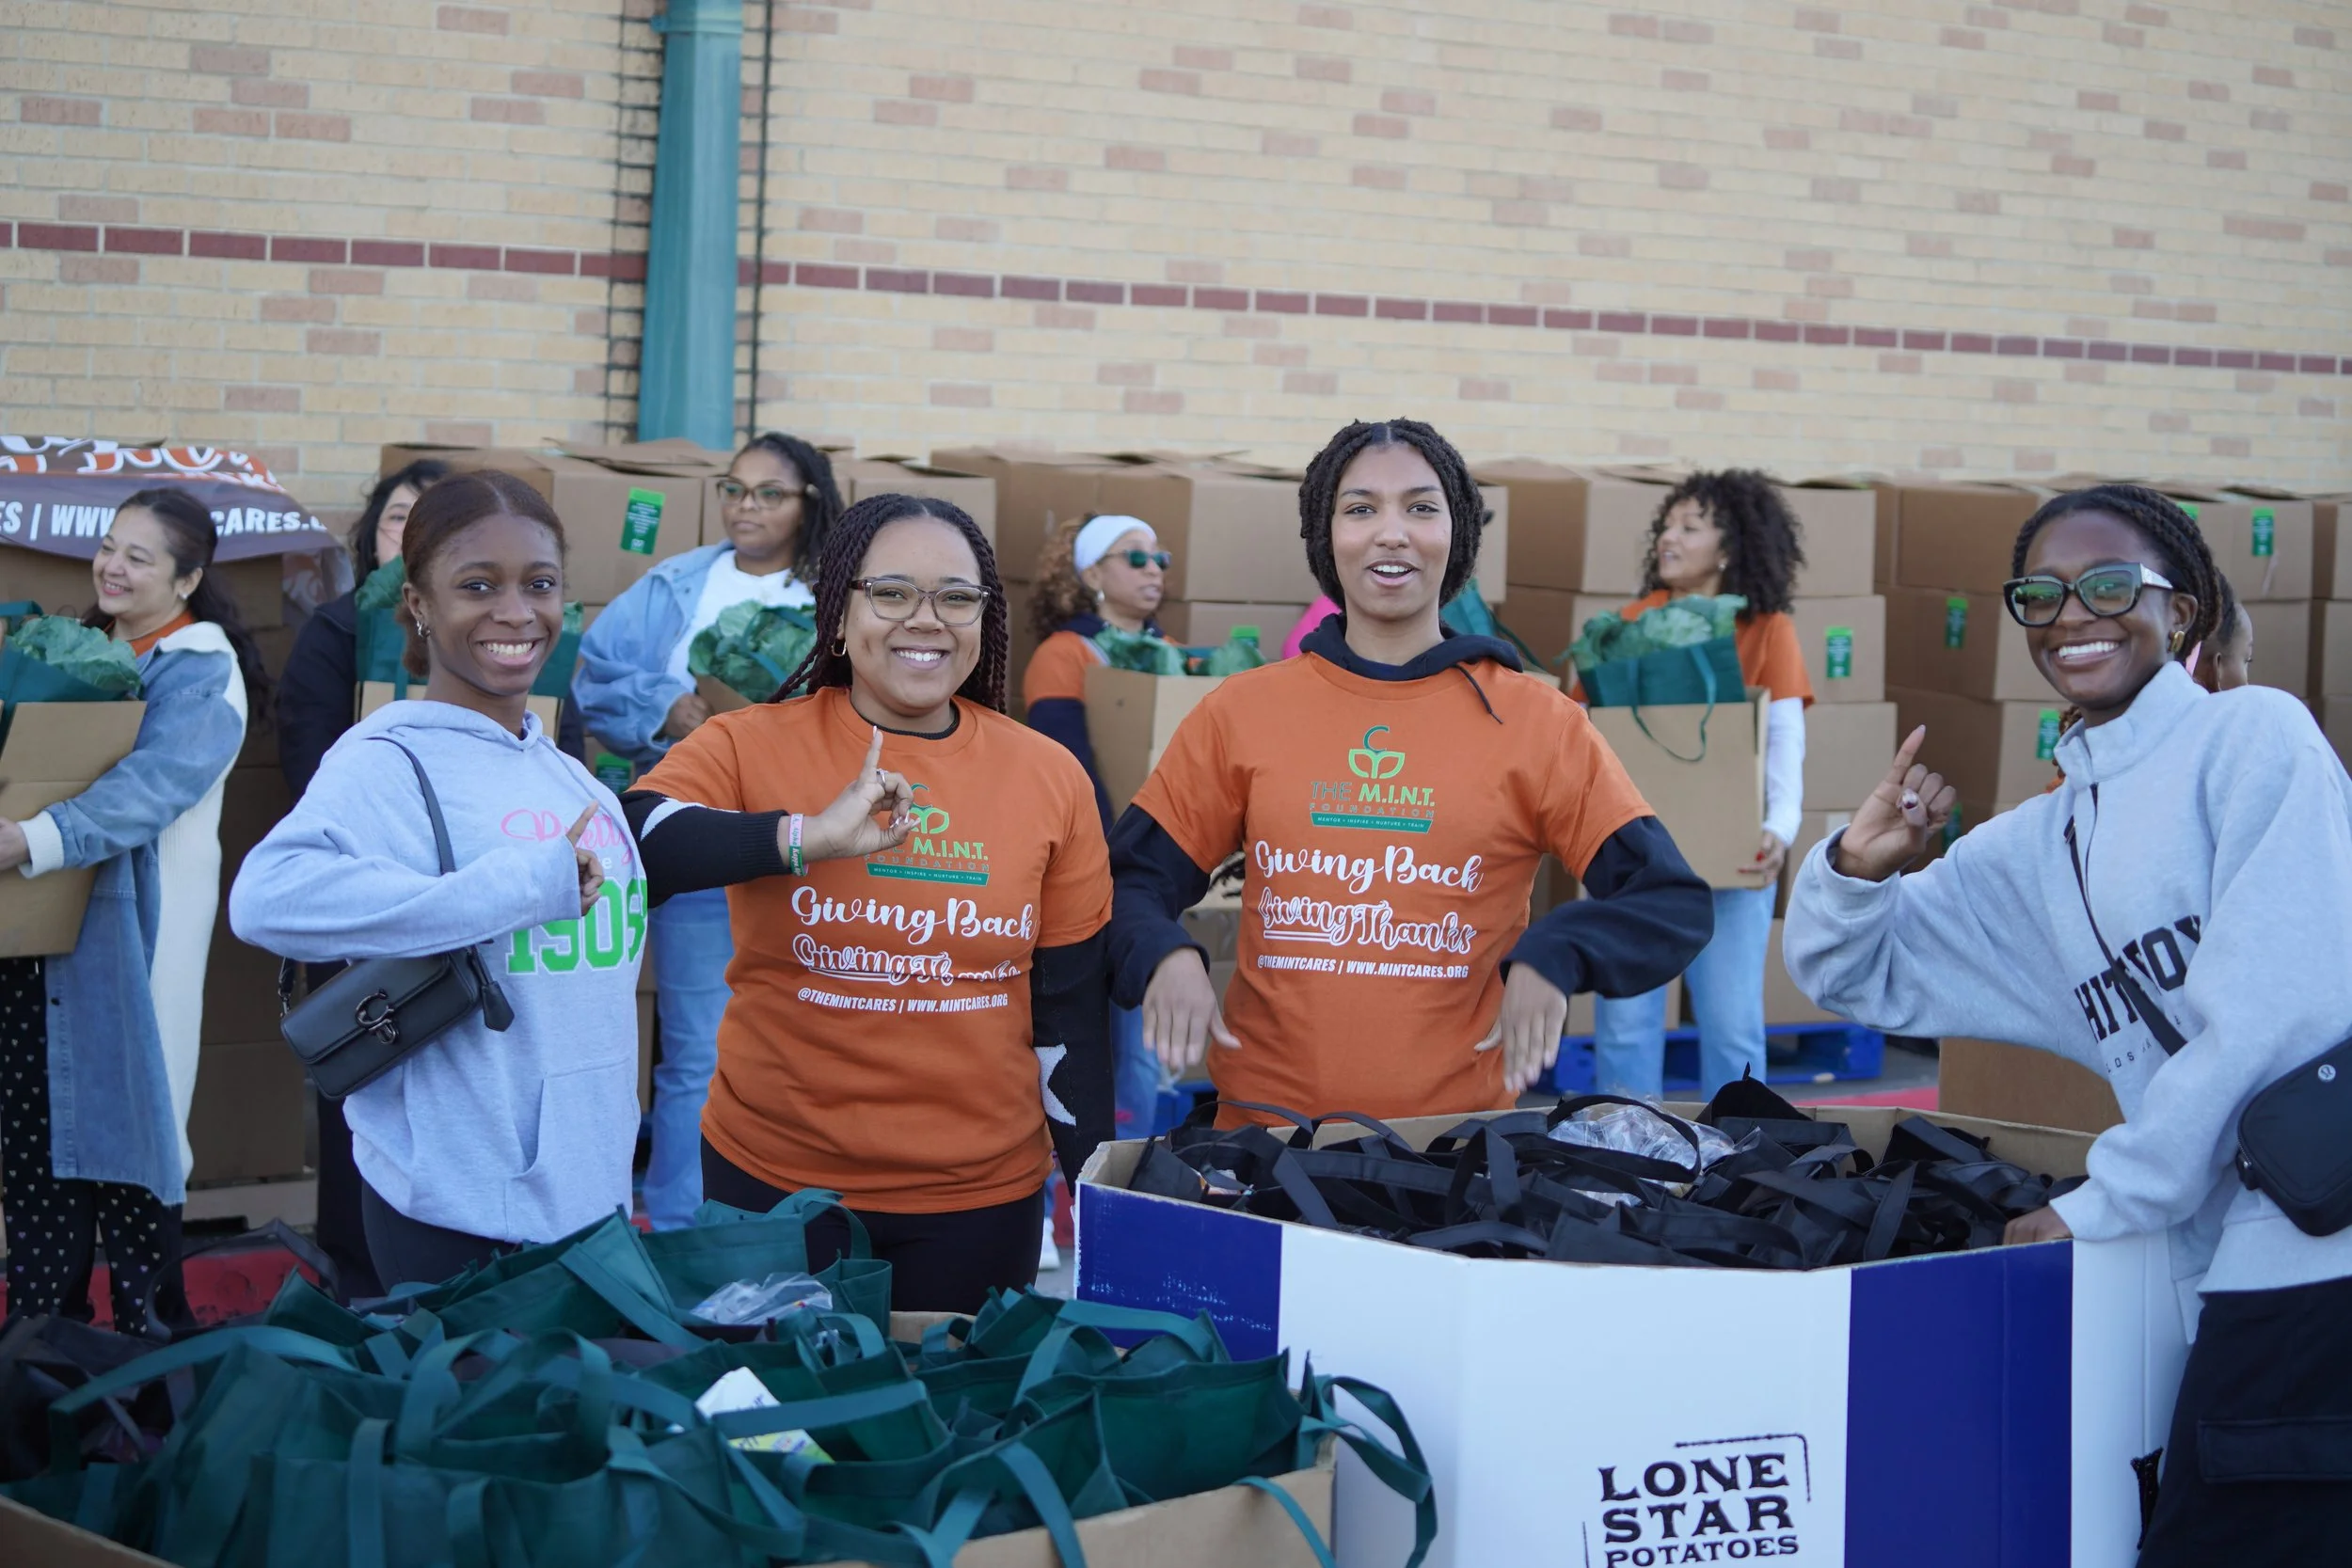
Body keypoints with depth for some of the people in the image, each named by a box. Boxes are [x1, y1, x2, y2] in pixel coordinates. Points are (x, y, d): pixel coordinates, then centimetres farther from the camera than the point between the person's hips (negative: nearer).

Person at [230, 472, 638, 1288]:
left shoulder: (568, 774, 10)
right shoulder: (391, 760, -13)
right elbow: (268, 897, -32)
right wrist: (527, 884, -28)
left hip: (589, 1192, 7)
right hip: (461, 1212, -7)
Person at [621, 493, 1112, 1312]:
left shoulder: (1049, 778, 2)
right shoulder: (751, 746, -5)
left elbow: (1070, 1004, 7)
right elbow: (628, 839, -24)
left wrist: (1096, 1187, 9)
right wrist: (805, 837, -34)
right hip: (773, 1182, -1)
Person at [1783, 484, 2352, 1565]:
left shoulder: (2254, 736, -3)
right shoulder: (2039, 848, 19)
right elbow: (1848, 973, 26)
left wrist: (2102, 1208, -7)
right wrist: (1855, 864, 2)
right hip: (2246, 1268, 7)